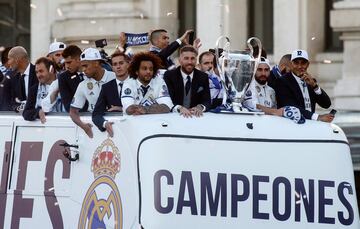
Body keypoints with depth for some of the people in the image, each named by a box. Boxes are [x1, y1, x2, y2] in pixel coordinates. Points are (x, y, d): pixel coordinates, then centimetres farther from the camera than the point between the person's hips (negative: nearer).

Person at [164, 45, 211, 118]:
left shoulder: (203, 77, 7)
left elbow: (207, 101, 0)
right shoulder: (169, 76, 0)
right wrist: (179, 108, -31)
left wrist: (200, 107, -23)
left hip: (196, 114, 2)